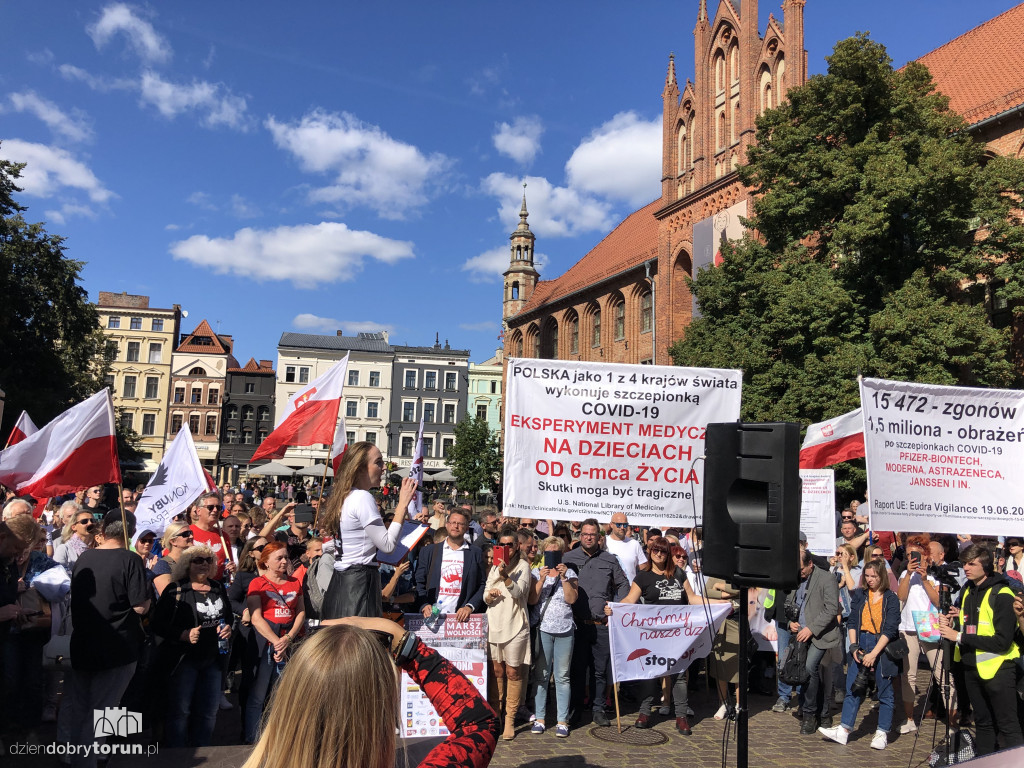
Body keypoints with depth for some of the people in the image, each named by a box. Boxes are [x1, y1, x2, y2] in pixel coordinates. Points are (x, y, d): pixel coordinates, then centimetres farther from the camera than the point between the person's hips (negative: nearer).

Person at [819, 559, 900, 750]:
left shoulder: (891, 598, -5)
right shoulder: (859, 595, 7)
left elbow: (890, 629, -10)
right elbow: (852, 622, 7)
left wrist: (873, 654, -15)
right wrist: (854, 647, -5)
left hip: (882, 647, -3)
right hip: (861, 645, 4)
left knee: (885, 691, 3)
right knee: (853, 689, 4)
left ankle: (882, 733, 15)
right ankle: (843, 730, 8)